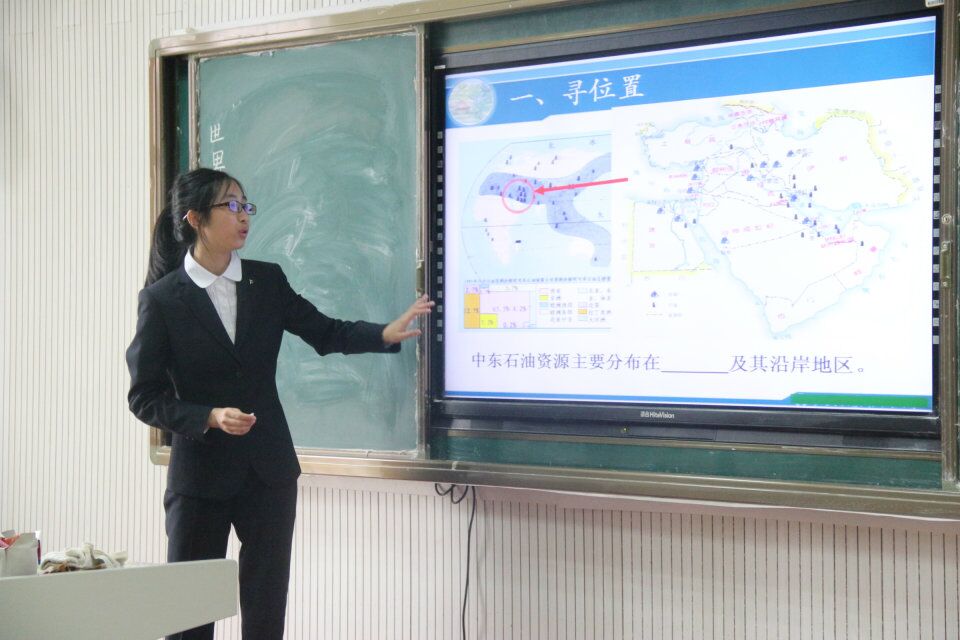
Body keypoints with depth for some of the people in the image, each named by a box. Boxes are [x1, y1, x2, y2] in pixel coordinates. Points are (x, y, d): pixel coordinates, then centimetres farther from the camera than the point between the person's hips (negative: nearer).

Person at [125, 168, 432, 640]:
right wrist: (210, 417, -21)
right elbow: (144, 396, -7)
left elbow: (325, 333, 7)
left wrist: (387, 334, -8)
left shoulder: (267, 281, 4)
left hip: (269, 468, 4)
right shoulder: (162, 299, -7)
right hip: (200, 471, -3)